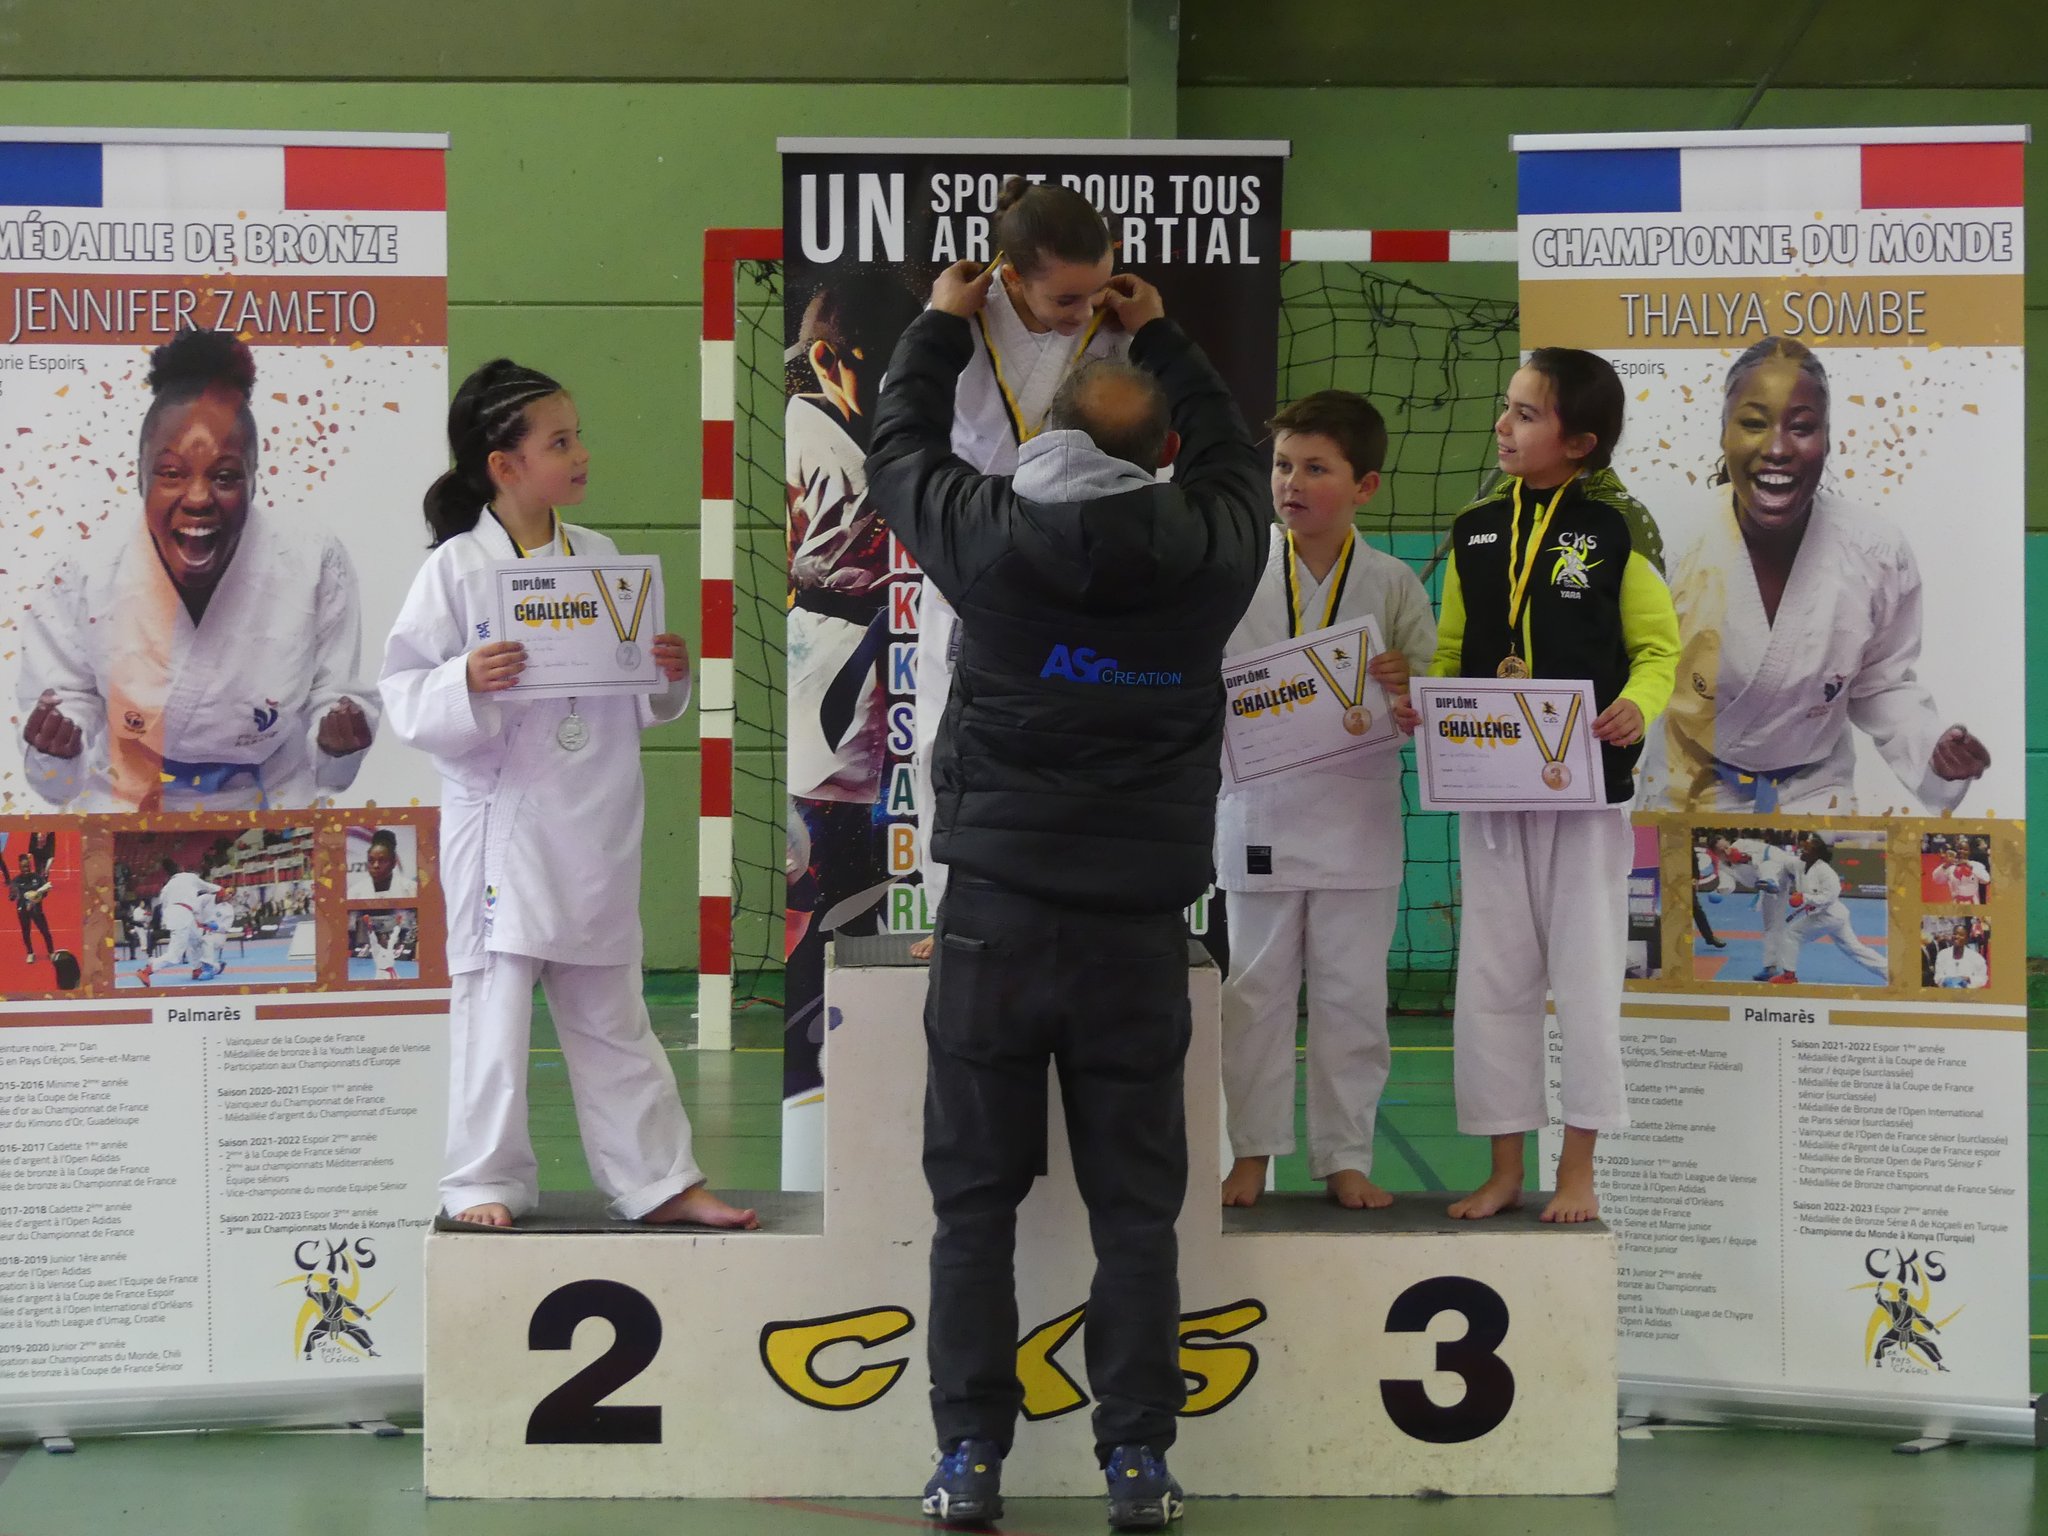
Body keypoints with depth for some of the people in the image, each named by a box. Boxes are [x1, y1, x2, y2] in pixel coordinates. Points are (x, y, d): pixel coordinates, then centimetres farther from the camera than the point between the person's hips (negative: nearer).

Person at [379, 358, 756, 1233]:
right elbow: (405, 697, -9)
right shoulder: (457, 569, -8)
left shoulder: (599, 560, 8)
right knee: (494, 1009, 2)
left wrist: (668, 678, -4)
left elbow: (637, 704, 16)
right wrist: (468, 684, -26)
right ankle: (487, 1184, 14)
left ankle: (657, 1181, 20)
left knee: (612, 1017, 14)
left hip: (597, 831, 5)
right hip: (501, 825, -5)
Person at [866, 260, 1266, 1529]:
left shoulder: (992, 541, -7)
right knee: (1137, 1203, 7)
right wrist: (1163, 338, 30)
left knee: (975, 1197, 8)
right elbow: (1235, 458, 20)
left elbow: (903, 450, 13)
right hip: (1140, 927, 1)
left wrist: (943, 323, 27)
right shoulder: (1211, 555, -4)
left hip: (995, 915, -1)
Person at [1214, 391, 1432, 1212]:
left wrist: (1409, 700, -20)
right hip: (1258, 810, 0)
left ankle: (1344, 1157, 16)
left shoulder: (1393, 585, 1)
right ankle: (1251, 1152, 18)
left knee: (1352, 993, 6)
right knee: (1255, 991, 7)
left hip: (1357, 814, 0)